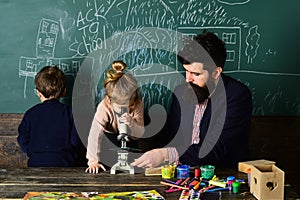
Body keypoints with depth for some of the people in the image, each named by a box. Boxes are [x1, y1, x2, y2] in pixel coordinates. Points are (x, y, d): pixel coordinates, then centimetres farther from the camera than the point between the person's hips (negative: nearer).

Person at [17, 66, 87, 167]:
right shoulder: (69, 112, -1)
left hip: (37, 163, 1)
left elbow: (23, 144, 5)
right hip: (65, 164, -1)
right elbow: (77, 142, -3)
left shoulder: (30, 114, 3)